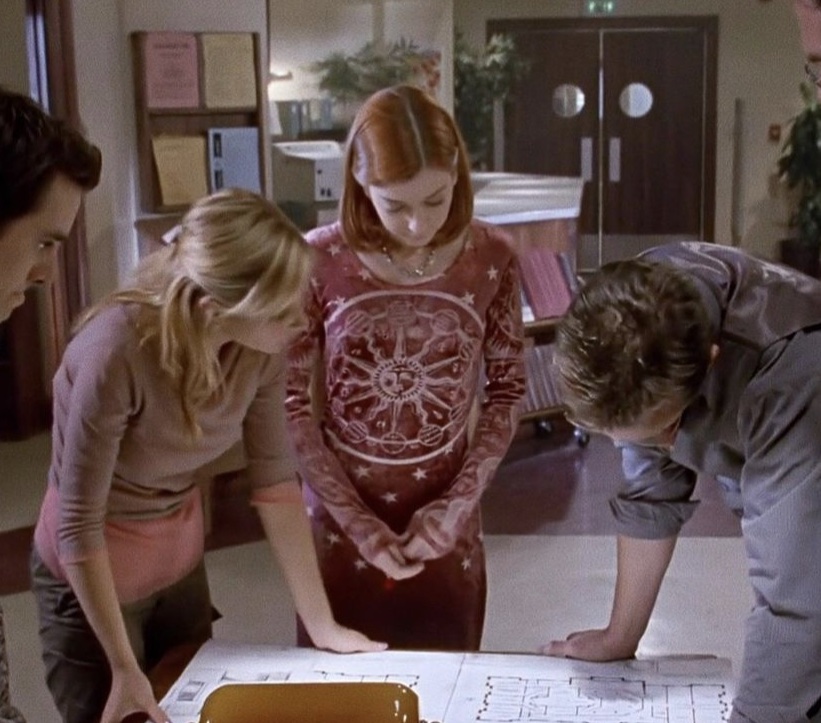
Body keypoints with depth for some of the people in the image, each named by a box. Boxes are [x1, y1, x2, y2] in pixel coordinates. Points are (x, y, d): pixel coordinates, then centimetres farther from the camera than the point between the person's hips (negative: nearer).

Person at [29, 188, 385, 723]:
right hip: (94, 579, -5)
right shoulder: (116, 352, -34)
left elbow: (276, 481, -9)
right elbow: (78, 524, -26)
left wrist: (321, 623, -8)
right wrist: (125, 670, -21)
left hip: (182, 563, 5)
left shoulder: (262, 346, -18)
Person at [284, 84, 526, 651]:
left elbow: (507, 391, 1)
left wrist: (460, 502, -9)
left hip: (443, 526, 1)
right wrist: (358, 522, -12)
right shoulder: (319, 262, -13)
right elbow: (291, 405, -8)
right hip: (339, 521, -1)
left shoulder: (491, 259, -8)